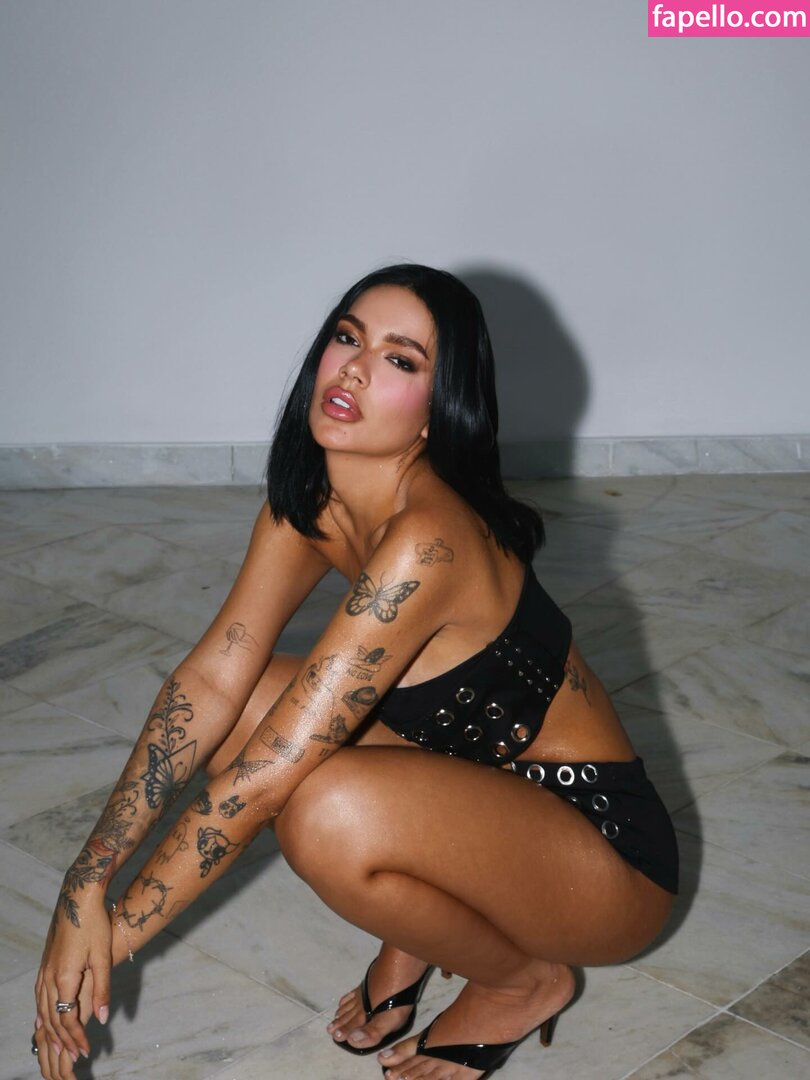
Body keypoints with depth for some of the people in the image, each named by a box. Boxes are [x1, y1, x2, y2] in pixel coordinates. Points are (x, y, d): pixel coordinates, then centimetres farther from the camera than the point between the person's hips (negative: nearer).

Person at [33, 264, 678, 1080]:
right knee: (240, 702, -6)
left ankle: (523, 980, -2)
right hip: (477, 788, 7)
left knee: (331, 814, -34)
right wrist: (85, 887, -17)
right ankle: (411, 941, 10)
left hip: (606, 849, -7)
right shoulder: (306, 502, -6)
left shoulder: (426, 542, -31)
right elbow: (213, 678, -9)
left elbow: (262, 781, -29)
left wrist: (116, 930, -20)